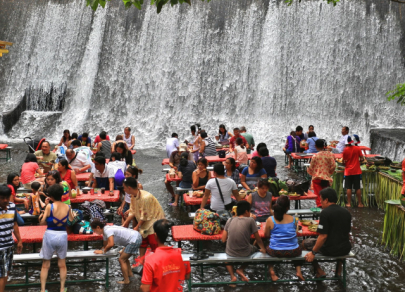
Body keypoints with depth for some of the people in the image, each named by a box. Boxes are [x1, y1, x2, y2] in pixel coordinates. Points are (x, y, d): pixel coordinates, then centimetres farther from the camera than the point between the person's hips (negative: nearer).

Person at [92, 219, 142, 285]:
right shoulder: (105, 231, 12)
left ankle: (126, 280, 4)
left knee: (121, 260, -2)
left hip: (135, 240, -10)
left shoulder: (107, 230, -19)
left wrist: (103, 251, -17)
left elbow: (111, 244, -31)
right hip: (136, 237, 10)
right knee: (123, 256, 26)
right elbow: (105, 245, 20)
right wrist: (100, 250, 5)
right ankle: (130, 273, 34)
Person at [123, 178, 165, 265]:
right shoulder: (133, 196, -6)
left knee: (153, 242, -7)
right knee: (142, 239, 14)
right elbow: (132, 212, 5)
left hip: (154, 218, -9)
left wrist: (137, 227, -14)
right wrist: (125, 223, 2)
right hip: (145, 221, 9)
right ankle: (141, 260, 26)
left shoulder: (145, 197, -32)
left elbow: (145, 216, -24)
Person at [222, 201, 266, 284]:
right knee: (254, 249, 32)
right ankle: (241, 270, 12)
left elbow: (223, 240, 3)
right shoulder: (250, 220, -8)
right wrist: (263, 249, 18)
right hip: (245, 253, -2)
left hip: (230, 253, 2)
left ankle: (232, 275, 14)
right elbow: (258, 239, 0)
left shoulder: (230, 221, 1)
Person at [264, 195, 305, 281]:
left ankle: (271, 270, 14)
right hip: (293, 252, 1)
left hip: (275, 252, -1)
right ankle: (298, 270, 17)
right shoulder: (293, 219, -8)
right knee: (299, 248, 37)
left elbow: (266, 235, 2)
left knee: (267, 248, 34)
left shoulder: (270, 220, -12)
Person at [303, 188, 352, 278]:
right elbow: (348, 233, 14)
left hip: (330, 250, -7)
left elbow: (323, 236, -20)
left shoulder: (325, 212, -16)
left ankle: (319, 272, 16)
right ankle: (339, 271, 38)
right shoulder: (346, 212, 6)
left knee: (305, 243, 15)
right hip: (346, 249, 7)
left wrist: (313, 253, -13)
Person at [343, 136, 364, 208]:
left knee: (348, 188, 4)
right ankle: (360, 203, 9)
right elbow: (362, 159, -3)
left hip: (348, 171, -1)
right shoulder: (357, 149, -4)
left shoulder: (345, 150, -7)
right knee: (358, 188, 6)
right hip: (357, 171, 1)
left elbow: (344, 161, -4)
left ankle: (349, 203, 4)